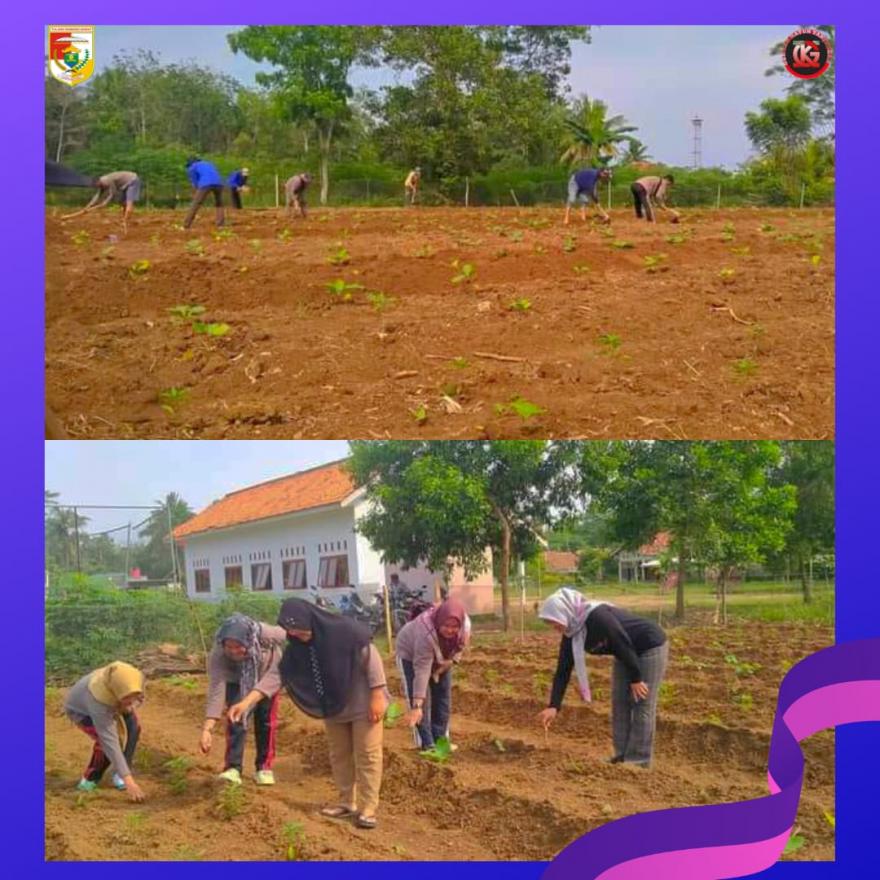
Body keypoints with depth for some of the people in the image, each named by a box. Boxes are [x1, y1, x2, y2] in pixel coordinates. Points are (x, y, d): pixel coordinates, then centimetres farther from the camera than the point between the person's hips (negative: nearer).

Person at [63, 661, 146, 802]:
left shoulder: (135, 677, -33)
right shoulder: (99, 700, -46)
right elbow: (110, 742, -45)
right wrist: (129, 780, -46)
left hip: (110, 703, 5)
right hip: (81, 709, -5)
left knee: (132, 727, -20)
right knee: (105, 740, -27)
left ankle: (119, 773, -3)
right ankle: (90, 778, -3)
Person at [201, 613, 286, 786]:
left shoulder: (271, 637, -42)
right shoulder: (218, 654, -38)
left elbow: (273, 675, -43)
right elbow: (216, 690, -40)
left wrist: (247, 702, -56)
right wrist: (207, 729, -49)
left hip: (265, 677, 0)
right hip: (236, 680, 0)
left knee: (266, 718, -3)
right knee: (235, 716, -17)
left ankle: (264, 767, 11)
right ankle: (232, 768, -15)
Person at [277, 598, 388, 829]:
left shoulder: (346, 631, -26)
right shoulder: (298, 647, -7)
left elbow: (371, 658, -21)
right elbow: (282, 675, -3)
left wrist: (378, 695, -21)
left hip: (364, 704, -6)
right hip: (333, 707, 7)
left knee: (367, 755, -2)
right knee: (339, 755, 13)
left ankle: (368, 809, 3)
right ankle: (347, 803, 25)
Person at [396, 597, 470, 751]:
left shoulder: (465, 625, -29)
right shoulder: (426, 633, -44)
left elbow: (459, 647, -4)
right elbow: (422, 670, -44)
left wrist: (450, 662, -19)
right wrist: (417, 706, -45)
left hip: (441, 658, 6)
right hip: (411, 654, -5)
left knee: (443, 698, 7)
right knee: (421, 701, -11)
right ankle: (427, 745, -5)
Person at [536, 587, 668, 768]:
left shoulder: (599, 617, -33)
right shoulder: (570, 636, -7)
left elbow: (625, 644, -27)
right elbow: (562, 671, -5)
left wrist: (636, 678, -19)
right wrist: (553, 706, -12)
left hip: (650, 646, -8)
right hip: (626, 654, 8)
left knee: (641, 704, -6)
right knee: (619, 702, 7)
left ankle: (638, 761, 0)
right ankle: (622, 755, 15)